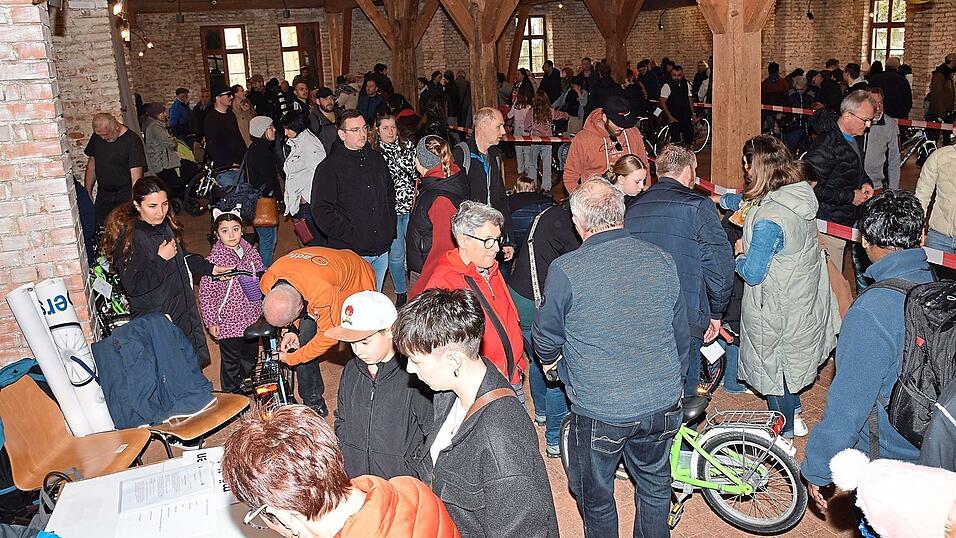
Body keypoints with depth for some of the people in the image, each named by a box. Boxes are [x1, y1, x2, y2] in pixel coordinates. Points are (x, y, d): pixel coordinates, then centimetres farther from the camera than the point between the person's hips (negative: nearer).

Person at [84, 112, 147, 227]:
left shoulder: (132, 140, -14)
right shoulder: (96, 137, 6)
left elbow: (136, 176, -17)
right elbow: (92, 164, 17)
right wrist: (87, 192, 12)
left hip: (126, 195, -5)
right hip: (103, 195, 5)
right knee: (98, 228, -2)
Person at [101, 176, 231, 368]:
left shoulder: (165, 225, 3)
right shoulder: (129, 238, -22)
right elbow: (133, 286, -25)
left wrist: (210, 268, 14)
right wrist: (161, 260, -24)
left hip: (183, 310, 8)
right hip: (155, 321, -8)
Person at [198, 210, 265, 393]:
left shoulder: (249, 250, -2)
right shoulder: (214, 259, -17)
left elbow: (261, 273, 15)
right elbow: (205, 293, -12)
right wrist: (210, 322, -10)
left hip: (252, 318, 6)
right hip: (228, 322, -5)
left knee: (251, 355, 22)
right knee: (231, 361, 8)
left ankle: (245, 384, 45)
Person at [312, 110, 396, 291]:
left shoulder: (377, 159, 12)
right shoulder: (329, 167, -7)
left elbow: (390, 194, 22)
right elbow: (322, 211, -12)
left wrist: (390, 229, 11)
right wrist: (351, 236, -16)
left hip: (382, 249, 6)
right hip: (350, 252, -5)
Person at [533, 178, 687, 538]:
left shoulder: (565, 270, -17)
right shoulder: (661, 261, -3)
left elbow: (546, 340, -3)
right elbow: (680, 334, 8)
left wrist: (551, 361, 21)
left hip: (598, 413, -4)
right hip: (661, 405, 4)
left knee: (596, 498, 19)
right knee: (655, 487, 25)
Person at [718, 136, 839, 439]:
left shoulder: (767, 220, -32)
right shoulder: (801, 194, -6)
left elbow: (752, 274, -24)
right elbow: (750, 200, 15)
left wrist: (739, 254, -3)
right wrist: (721, 200, 27)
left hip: (777, 309, -8)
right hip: (805, 298, 8)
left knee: (772, 363, 14)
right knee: (788, 358, 27)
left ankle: (784, 431, 33)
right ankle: (794, 414, 47)